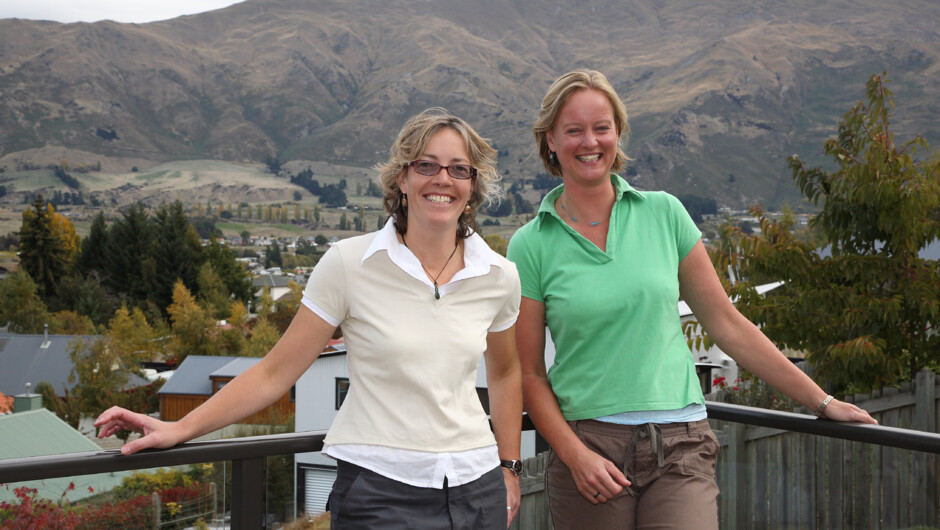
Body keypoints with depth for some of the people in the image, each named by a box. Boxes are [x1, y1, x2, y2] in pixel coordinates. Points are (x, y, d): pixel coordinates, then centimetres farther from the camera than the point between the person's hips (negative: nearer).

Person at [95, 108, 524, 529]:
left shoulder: (500, 277, 1)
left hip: (477, 492, 3)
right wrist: (180, 429, -8)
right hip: (379, 492, -3)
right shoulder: (349, 264, -8)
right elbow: (275, 374, -4)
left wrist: (509, 467, 18)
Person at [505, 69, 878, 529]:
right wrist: (576, 456, -11)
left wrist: (821, 401, 9)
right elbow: (530, 374, 2)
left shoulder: (663, 213, 5)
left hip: (679, 448, 1)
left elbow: (726, 324, 10)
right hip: (588, 445, 0)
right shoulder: (531, 246, 1)